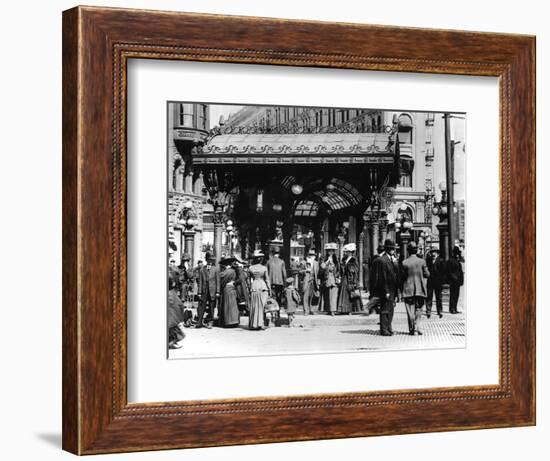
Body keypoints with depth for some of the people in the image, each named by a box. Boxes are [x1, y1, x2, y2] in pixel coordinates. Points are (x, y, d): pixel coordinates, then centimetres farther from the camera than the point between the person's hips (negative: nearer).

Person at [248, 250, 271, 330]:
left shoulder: (251, 268, 1)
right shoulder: (264, 268, -4)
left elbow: (251, 279, 5)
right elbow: (267, 280, -2)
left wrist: (250, 288, 13)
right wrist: (269, 290, 5)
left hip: (254, 287, 2)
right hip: (263, 287, -2)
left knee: (254, 307, 8)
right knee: (262, 306, 4)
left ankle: (253, 324, 8)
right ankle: (260, 324, 2)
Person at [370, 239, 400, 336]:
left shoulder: (392, 260, 14)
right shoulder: (382, 260, -16)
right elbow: (383, 278, -18)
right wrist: (386, 291, -20)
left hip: (392, 290, 10)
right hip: (386, 289, -10)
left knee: (390, 308, 15)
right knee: (385, 310, -6)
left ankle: (388, 328, 25)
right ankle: (384, 330, -1)